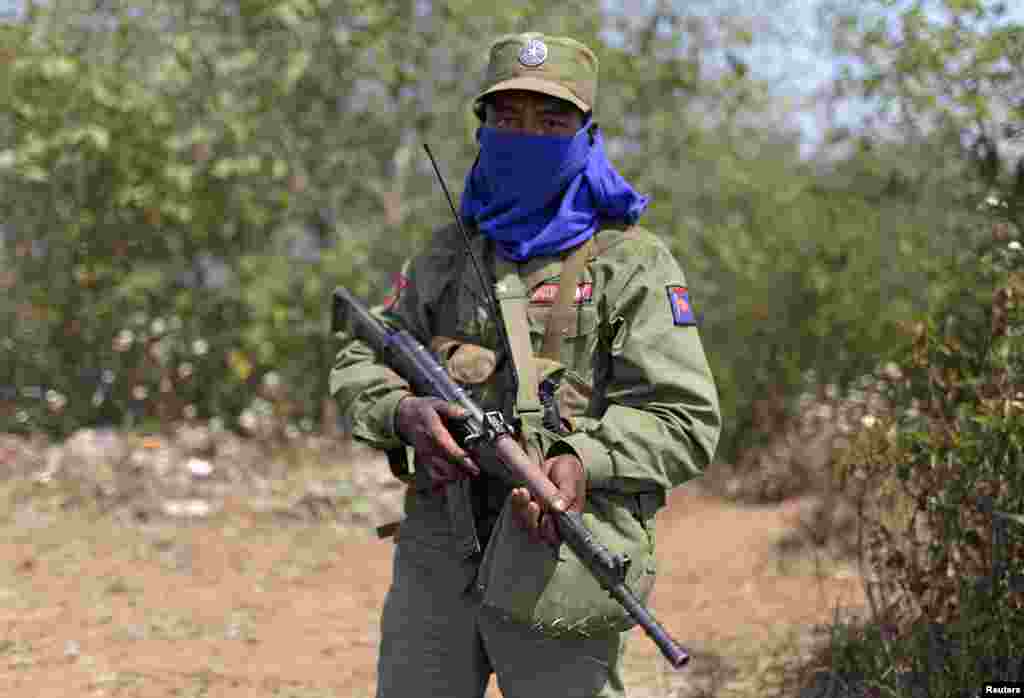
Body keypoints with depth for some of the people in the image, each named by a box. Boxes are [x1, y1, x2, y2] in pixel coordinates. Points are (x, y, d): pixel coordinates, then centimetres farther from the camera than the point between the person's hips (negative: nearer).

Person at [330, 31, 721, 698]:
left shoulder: (632, 263, -1)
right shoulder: (448, 254, 15)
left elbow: (686, 420, -6)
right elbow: (358, 363, 15)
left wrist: (586, 459, -23)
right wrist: (405, 412, -8)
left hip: (560, 564, -5)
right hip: (436, 561, 5)